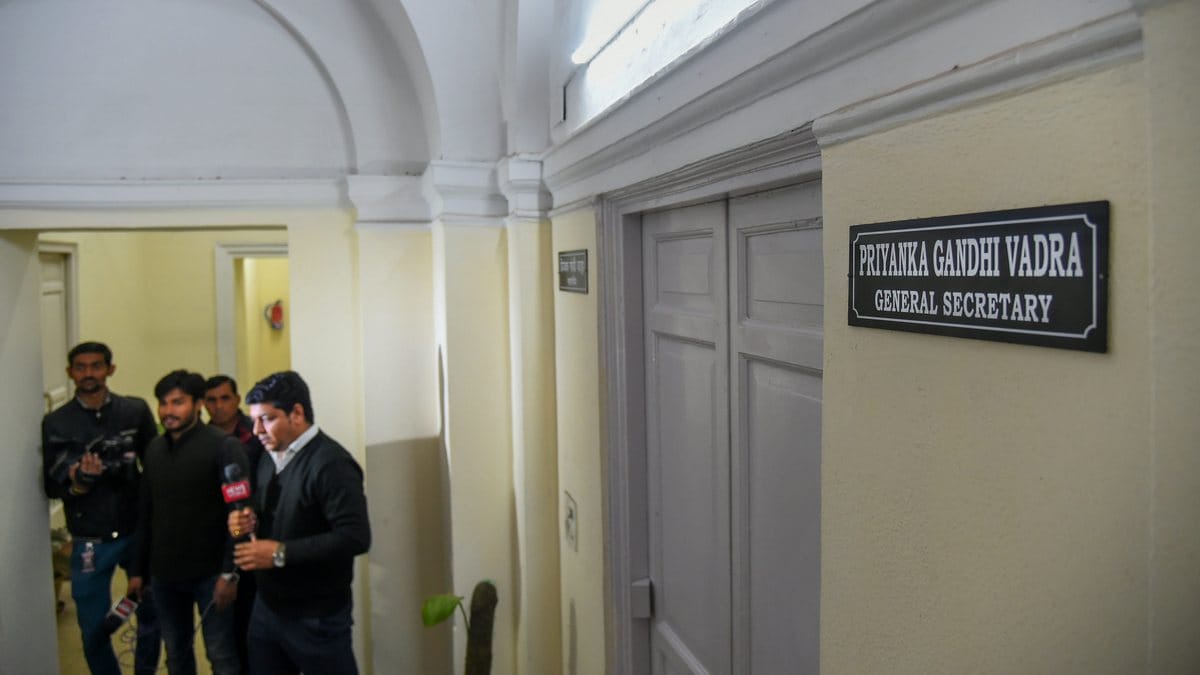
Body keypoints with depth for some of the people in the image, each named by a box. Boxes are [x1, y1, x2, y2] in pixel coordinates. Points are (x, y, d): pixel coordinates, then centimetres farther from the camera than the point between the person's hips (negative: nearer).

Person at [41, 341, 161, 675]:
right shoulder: (55, 423, 0)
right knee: (94, 628, 8)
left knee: (152, 614, 12)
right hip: (90, 541, 0)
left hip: (139, 532, 0)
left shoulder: (136, 410, -1)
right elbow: (50, 486, 0)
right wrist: (77, 481, -20)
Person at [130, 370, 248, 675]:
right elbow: (145, 514, 13)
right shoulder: (154, 449, 9)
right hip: (164, 573, 5)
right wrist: (139, 569, 12)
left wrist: (230, 572, -18)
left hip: (210, 573, -5)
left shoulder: (224, 446, -11)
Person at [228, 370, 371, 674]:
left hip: (316, 616, -8)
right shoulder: (270, 460, 10)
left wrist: (281, 553, -23)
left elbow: (355, 537, -27)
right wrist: (249, 522, -2)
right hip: (267, 607, 8)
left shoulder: (331, 462, -18)